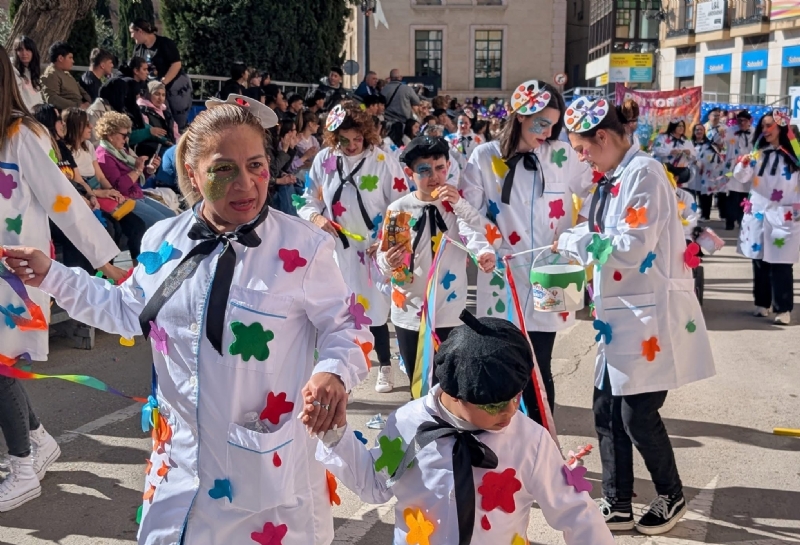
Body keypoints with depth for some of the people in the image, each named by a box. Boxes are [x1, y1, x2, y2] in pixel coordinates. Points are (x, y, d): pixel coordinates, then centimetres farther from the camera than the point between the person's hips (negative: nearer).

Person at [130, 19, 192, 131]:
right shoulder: (138, 48, 6)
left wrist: (162, 82, -23)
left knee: (178, 123, -5)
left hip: (176, 86, -6)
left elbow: (176, 64, -18)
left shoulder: (164, 43, -13)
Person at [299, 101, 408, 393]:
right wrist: (316, 217, -12)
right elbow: (307, 200, 9)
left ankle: (385, 367, 26)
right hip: (334, 249, 2)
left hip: (373, 249, -2)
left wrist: (386, 240, -13)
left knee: (374, 309, 5)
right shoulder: (323, 160, -1)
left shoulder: (384, 160, -8)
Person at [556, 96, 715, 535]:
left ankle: (671, 497, 24)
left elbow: (633, 247, -22)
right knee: (607, 411, 10)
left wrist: (575, 241, -13)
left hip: (651, 316, -9)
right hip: (622, 315, 9)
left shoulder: (643, 173, -15)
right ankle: (617, 505, 23)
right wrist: (577, 241, 3)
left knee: (638, 415, 0)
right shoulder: (614, 179, 12)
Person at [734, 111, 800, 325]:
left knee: (780, 264, -6)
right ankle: (762, 303, 20)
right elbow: (742, 177, 1)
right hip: (758, 214, 4)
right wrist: (744, 164, -19)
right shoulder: (759, 153, 8)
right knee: (759, 261, 9)